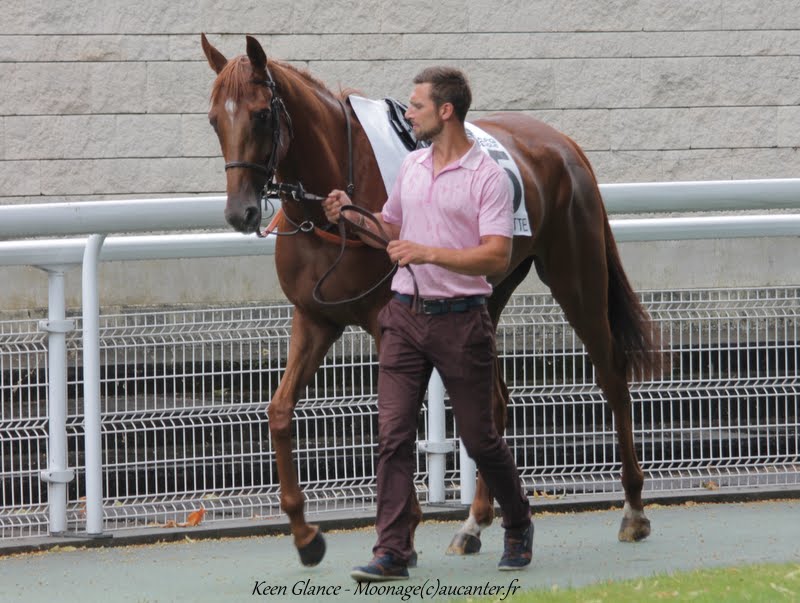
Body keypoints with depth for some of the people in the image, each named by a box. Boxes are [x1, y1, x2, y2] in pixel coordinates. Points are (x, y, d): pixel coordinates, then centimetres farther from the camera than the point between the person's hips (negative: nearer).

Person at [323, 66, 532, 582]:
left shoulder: (487, 176, -9)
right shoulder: (412, 167, 12)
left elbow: (497, 256, -16)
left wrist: (430, 253, -24)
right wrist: (352, 216, 7)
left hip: (460, 320, -5)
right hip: (405, 315, 5)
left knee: (478, 437, 5)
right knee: (393, 433, -6)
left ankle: (518, 526, 28)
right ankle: (393, 551, -7)